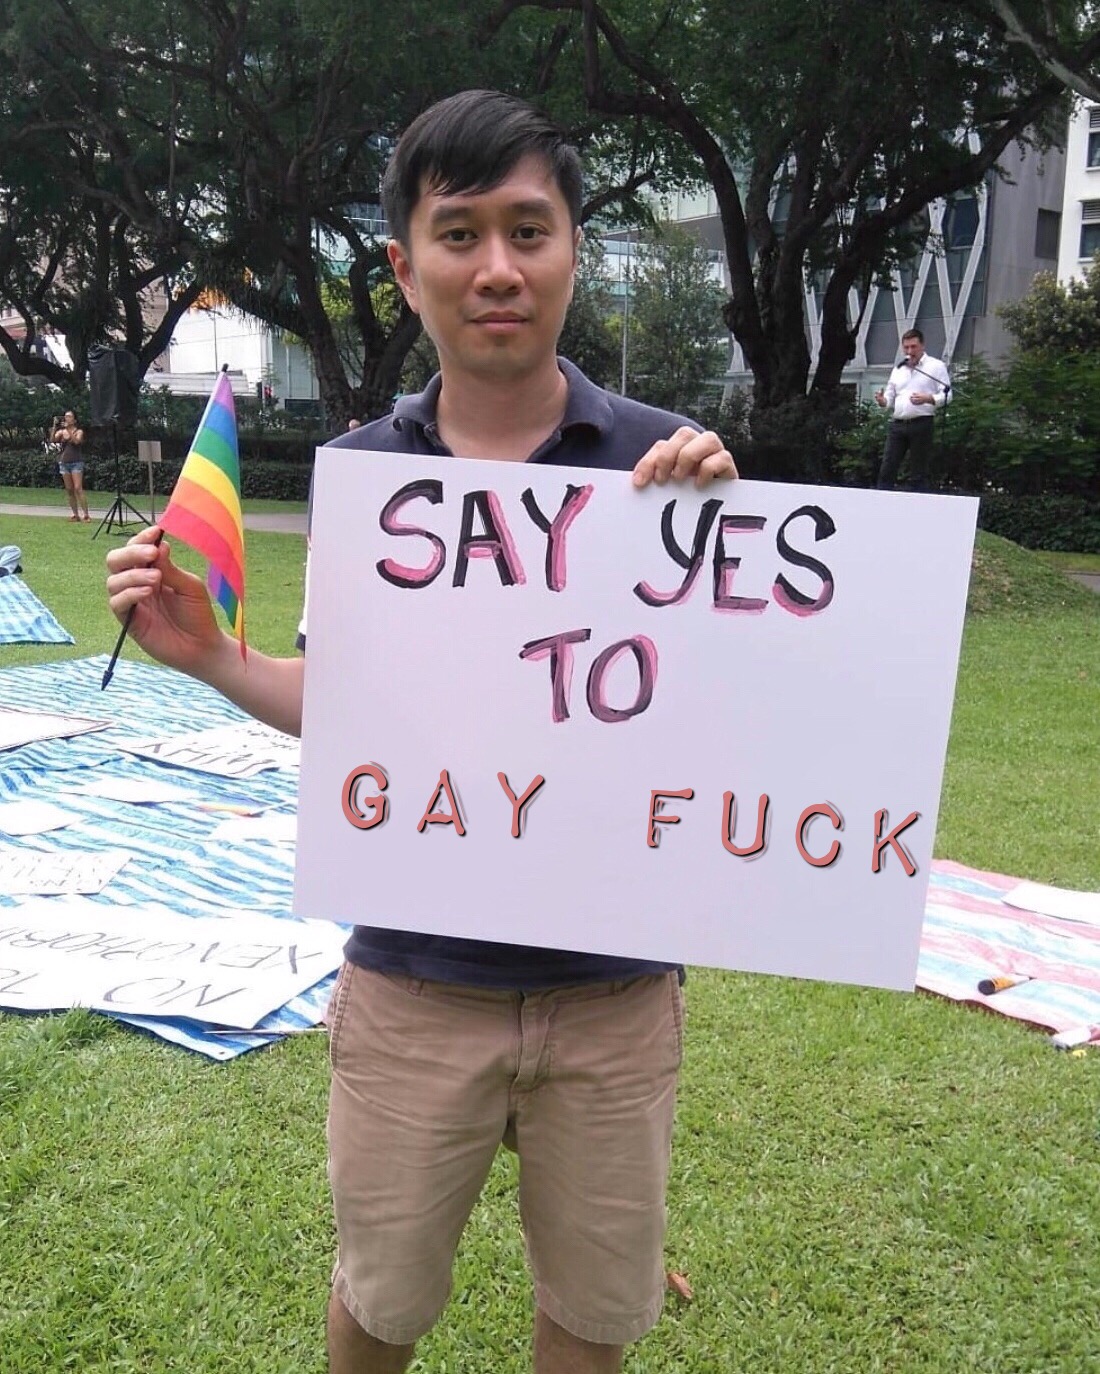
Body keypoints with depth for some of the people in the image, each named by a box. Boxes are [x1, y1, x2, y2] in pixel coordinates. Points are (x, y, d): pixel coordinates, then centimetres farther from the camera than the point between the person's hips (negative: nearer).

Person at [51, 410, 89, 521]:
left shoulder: (79, 431, 3)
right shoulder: (61, 432, 11)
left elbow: (76, 441, -16)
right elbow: (52, 440, -5)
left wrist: (68, 429, -19)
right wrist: (54, 426, -13)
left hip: (76, 463, -4)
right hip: (64, 463, 4)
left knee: (78, 489, -13)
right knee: (69, 490, 2)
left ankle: (86, 514, -14)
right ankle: (75, 514, 6)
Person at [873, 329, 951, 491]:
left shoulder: (936, 366, 3)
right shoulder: (898, 369, 19)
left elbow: (946, 395, -3)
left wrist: (927, 399, -21)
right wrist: (882, 401, -4)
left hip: (921, 424, -5)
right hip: (897, 423, 5)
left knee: (918, 475, -1)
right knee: (886, 471, 0)